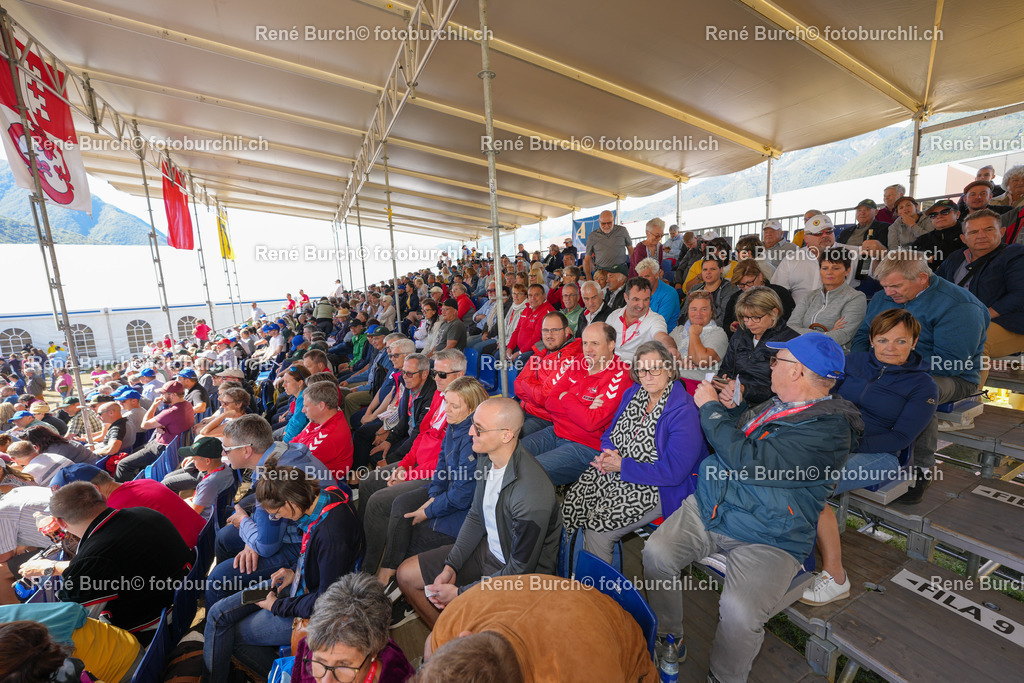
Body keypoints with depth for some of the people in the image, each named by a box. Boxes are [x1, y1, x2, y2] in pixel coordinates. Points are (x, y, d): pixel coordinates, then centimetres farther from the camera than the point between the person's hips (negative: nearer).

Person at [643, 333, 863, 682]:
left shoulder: (829, 429, -16)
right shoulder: (775, 404, 9)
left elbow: (749, 462, -27)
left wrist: (711, 408, -15)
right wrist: (734, 407, 7)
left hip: (768, 539, -6)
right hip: (708, 507, 6)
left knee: (739, 611, -24)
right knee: (656, 552, -10)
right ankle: (667, 638, 14)